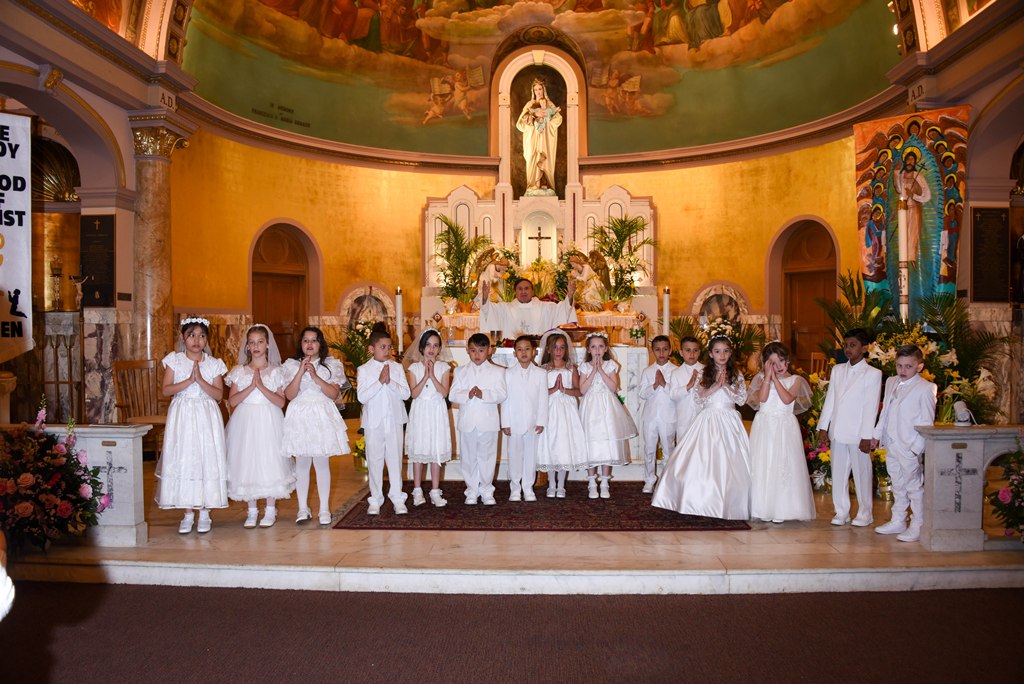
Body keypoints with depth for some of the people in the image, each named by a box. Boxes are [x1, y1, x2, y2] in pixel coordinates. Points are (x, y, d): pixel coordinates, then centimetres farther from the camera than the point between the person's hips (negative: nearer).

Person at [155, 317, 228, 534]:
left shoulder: (213, 364, 4)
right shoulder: (174, 360, 4)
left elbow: (219, 394, -3)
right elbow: (166, 390, -5)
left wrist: (200, 380, -15)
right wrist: (189, 380, -15)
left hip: (206, 417, 0)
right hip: (182, 415, 0)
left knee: (207, 461, -1)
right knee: (182, 461, -1)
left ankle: (204, 513, 10)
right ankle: (188, 514, 9)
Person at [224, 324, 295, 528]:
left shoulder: (276, 372, 2)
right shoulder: (239, 371, 6)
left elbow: (281, 402, -6)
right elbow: (232, 400, -3)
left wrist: (262, 387, -16)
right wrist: (251, 386, -14)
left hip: (269, 422, -1)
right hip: (245, 422, 2)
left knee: (269, 462, -1)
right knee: (247, 463, 3)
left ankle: (270, 510, 11)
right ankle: (252, 510, 15)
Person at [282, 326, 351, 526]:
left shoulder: (331, 365, 5)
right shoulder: (291, 365, 7)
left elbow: (334, 393, -6)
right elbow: (290, 394, -5)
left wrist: (315, 376, -15)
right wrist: (301, 372, -14)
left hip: (323, 416, -1)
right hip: (300, 417, 1)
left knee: (322, 462, -1)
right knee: (302, 463, 4)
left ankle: (324, 509, 6)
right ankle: (303, 509, 13)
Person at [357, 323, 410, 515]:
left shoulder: (397, 367, 2)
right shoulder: (363, 370, -3)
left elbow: (406, 394, -5)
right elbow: (361, 397, -13)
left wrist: (390, 382, -18)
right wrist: (379, 381, -19)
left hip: (394, 421, 1)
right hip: (373, 422, -1)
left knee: (395, 459, 5)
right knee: (374, 460, 6)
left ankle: (397, 497, 14)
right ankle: (375, 499, 16)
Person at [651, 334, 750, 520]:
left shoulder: (736, 374, 7)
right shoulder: (703, 373, 5)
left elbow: (742, 399, 0)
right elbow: (701, 396, -6)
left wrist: (726, 385, -11)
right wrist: (717, 385, -15)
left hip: (729, 422, 1)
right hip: (708, 420, -1)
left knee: (729, 463, -2)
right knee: (704, 459, -8)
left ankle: (728, 504, 6)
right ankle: (703, 501, -1)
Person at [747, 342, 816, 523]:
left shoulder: (795, 380, 5)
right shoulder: (761, 378, 5)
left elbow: (787, 399, -12)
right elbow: (762, 398, -11)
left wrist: (775, 378, -10)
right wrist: (768, 376, -11)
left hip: (785, 427, -1)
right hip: (764, 426, 1)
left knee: (784, 466, -1)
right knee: (763, 465, 1)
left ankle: (781, 509, 5)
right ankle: (764, 508, 8)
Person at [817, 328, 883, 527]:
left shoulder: (873, 374, -4)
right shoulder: (837, 370, 11)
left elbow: (871, 407, -8)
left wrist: (867, 436, -11)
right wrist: (823, 427, 7)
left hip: (858, 435, -5)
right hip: (837, 433, 5)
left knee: (861, 474, 4)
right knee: (838, 473, 9)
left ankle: (865, 513, 17)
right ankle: (841, 512, 19)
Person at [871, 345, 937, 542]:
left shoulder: (925, 388, -10)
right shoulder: (891, 383, 11)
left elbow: (926, 422, -10)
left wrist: (917, 447, -14)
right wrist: (877, 434, 16)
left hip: (909, 446, -7)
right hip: (891, 444, 7)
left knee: (914, 486, 0)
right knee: (897, 485, 17)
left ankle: (918, 527, 9)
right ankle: (898, 522, 27)